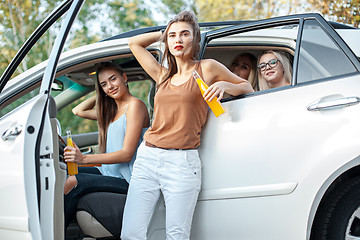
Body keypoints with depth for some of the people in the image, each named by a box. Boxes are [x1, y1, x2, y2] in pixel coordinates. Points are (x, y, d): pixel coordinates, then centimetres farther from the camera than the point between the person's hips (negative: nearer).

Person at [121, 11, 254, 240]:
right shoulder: (163, 75, 18)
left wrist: (224, 86, -4)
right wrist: (164, 33, 29)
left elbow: (247, 87, 15)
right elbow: (134, 43, 30)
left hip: (182, 162, -4)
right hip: (147, 157, 4)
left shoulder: (206, 68, 7)